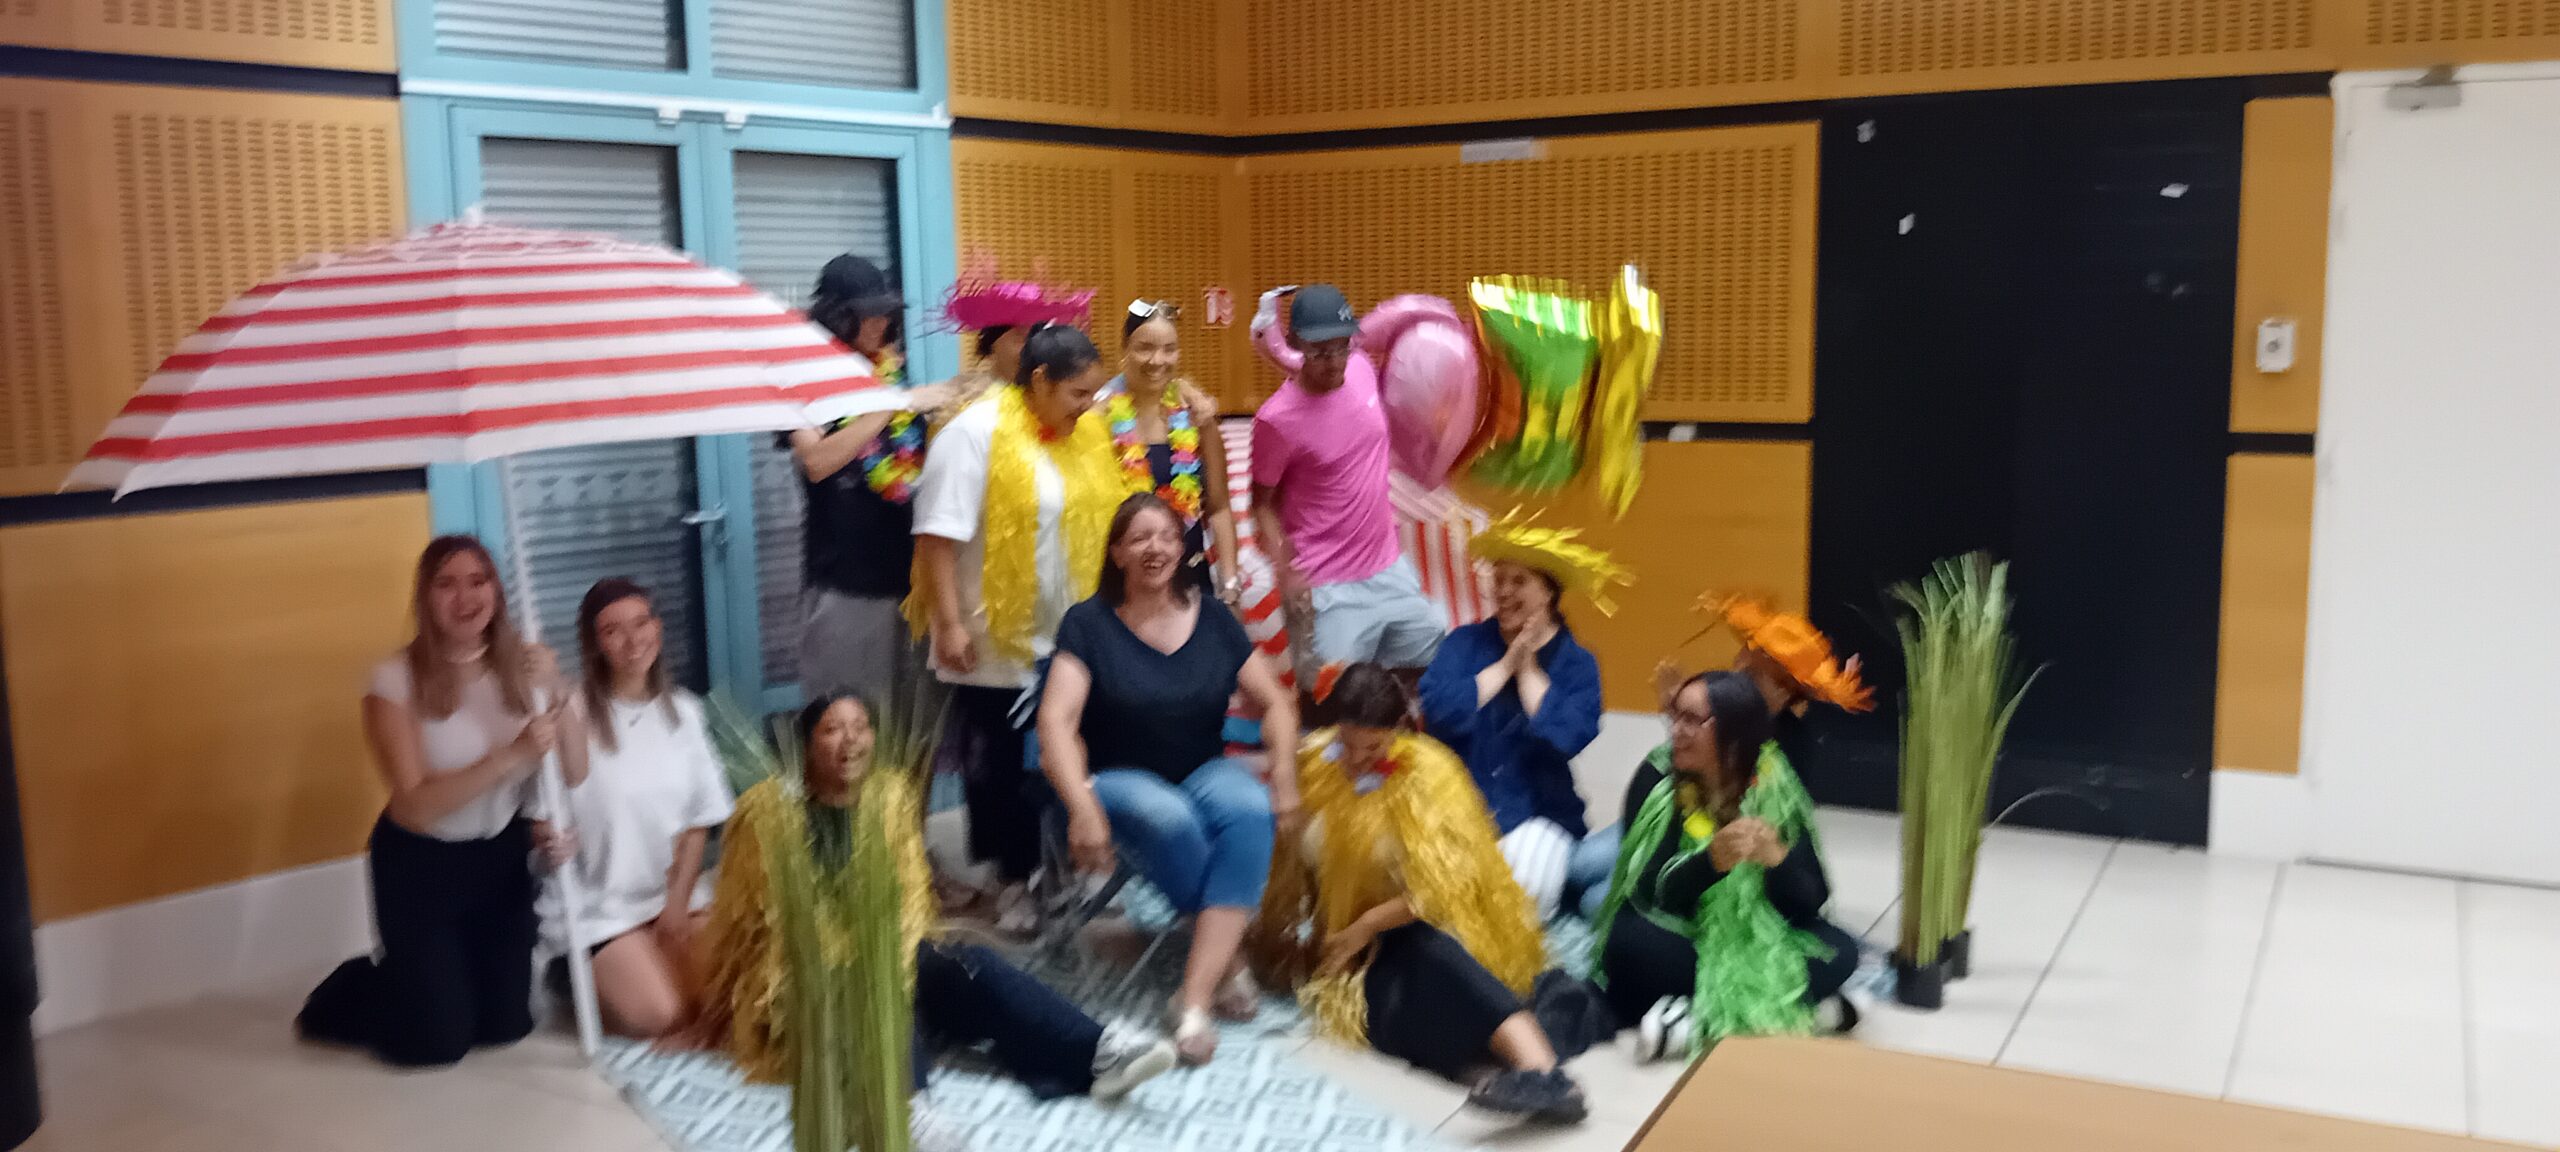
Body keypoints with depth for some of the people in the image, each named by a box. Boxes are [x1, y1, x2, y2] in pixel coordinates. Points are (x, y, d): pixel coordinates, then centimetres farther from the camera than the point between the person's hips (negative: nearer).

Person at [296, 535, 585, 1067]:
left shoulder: (526, 664, -10)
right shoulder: (397, 680, -20)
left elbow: (575, 773, -13)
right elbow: (414, 804, -26)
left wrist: (557, 693, -28)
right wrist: (513, 755, -36)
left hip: (502, 855, 4)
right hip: (420, 865, -4)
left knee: (506, 1025, 14)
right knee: (438, 1042, 3)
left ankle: (436, 978, 44)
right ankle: (341, 997, 32)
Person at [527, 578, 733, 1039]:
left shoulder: (683, 711, 2)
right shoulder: (573, 714, -14)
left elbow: (698, 820, 6)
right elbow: (543, 816, -12)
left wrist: (678, 902, -3)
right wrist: (547, 838, -36)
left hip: (674, 892, 5)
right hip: (598, 903, -5)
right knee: (656, 1017, -18)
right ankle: (591, 977, 13)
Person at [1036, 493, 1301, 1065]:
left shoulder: (1212, 618, 6)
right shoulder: (1088, 623, -4)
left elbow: (1275, 702, 9)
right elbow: (1056, 723, -15)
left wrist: (1284, 775, -10)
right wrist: (1082, 807, -31)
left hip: (1205, 772, 3)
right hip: (1119, 779, -3)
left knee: (1250, 809, -33)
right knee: (1169, 818, -38)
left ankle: (1194, 999, -34)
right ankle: (1226, 961, -16)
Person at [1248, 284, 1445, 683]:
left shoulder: (1362, 367, -4)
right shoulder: (1276, 418, -19)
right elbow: (1263, 503, -11)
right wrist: (1286, 570, -22)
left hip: (1390, 567, 6)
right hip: (1329, 590, -6)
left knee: (1434, 666, 17)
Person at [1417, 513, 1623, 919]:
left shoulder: (1577, 664, 1)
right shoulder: (1466, 642, 5)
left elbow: (1566, 738, -17)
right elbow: (1437, 710, -13)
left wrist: (1529, 669, -8)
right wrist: (1505, 664, -9)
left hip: (1535, 815, -1)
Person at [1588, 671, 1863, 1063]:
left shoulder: (1776, 790, -9)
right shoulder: (1658, 781, -13)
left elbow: (1810, 902, -12)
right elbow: (1649, 896, -21)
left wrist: (1777, 858, -32)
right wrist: (1711, 861, -38)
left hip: (1752, 942, 2)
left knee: (1839, 951, -23)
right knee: (1630, 943, -34)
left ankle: (1700, 1020, -24)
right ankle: (1798, 1008, -26)